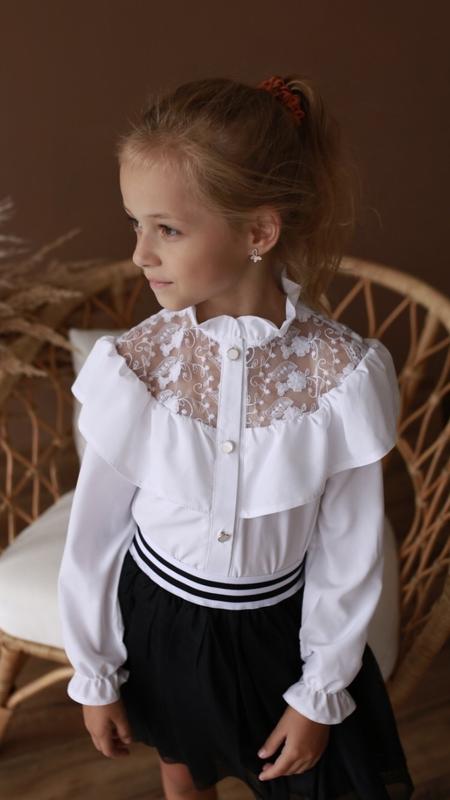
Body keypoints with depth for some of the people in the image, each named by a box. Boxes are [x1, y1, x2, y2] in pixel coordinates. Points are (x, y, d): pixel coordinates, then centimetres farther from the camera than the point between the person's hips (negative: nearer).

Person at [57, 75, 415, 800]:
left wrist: (320, 695, -4)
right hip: (160, 612, 2)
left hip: (280, 624, -1)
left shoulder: (343, 373, -24)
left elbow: (350, 551, -13)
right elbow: (95, 529, -8)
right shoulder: (135, 363, -20)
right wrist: (94, 676, 0)